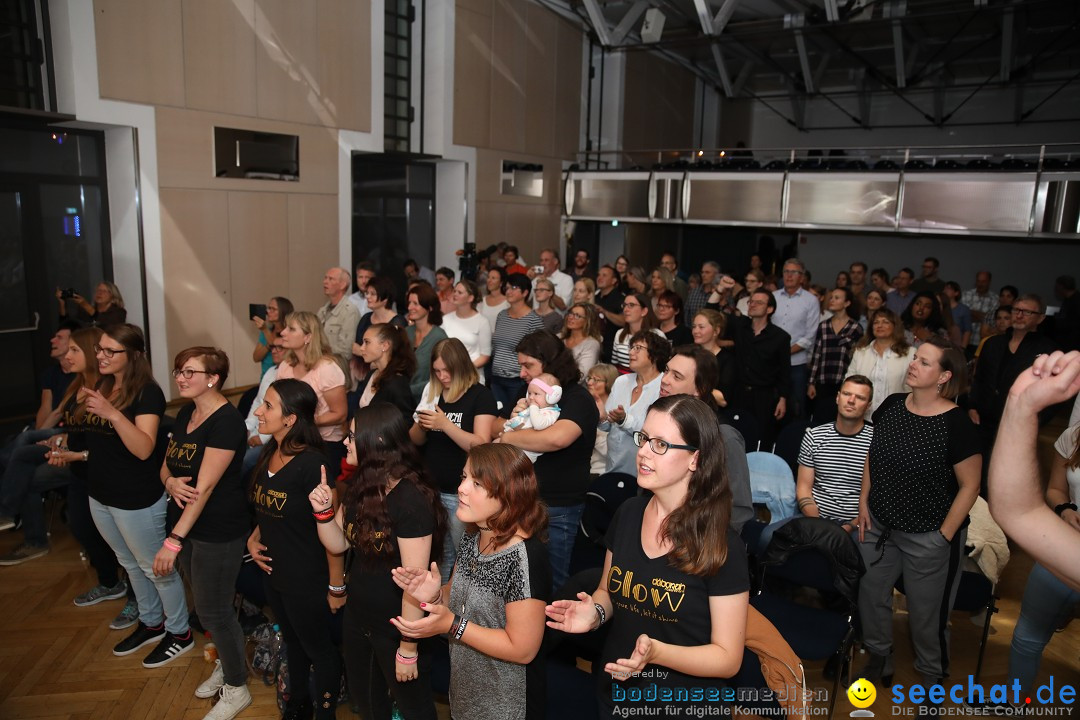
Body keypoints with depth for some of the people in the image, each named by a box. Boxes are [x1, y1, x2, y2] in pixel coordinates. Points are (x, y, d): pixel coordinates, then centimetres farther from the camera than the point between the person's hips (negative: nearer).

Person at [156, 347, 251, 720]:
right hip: (185, 523, 8)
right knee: (205, 604, 20)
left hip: (219, 531, -8)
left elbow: (205, 486, -24)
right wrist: (170, 481, -13)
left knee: (214, 611, 4)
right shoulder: (185, 413, 5)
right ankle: (225, 664, 42)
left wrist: (174, 540, -25)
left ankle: (236, 688, 24)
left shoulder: (226, 420, -21)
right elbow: (166, 464, 11)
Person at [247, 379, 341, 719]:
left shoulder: (311, 463, -26)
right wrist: (253, 538, -1)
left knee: (318, 648, 14)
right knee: (292, 641, 27)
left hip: (307, 579, -8)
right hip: (273, 572, 8)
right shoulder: (268, 455, -1)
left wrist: (337, 586, -16)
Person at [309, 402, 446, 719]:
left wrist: (408, 648, -20)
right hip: (357, 616, 7)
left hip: (396, 627, -7)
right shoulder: (360, 485, -2)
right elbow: (338, 544, 6)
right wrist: (323, 510, -12)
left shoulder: (411, 500, -28)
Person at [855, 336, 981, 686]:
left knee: (926, 612, 13)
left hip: (927, 536, -5)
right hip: (879, 526, 5)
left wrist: (945, 535, -12)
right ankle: (878, 659, 42)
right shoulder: (891, 405, -4)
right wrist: (864, 503, 5)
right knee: (870, 595, 17)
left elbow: (970, 486, -12)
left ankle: (932, 674, 40)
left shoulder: (956, 424, -19)